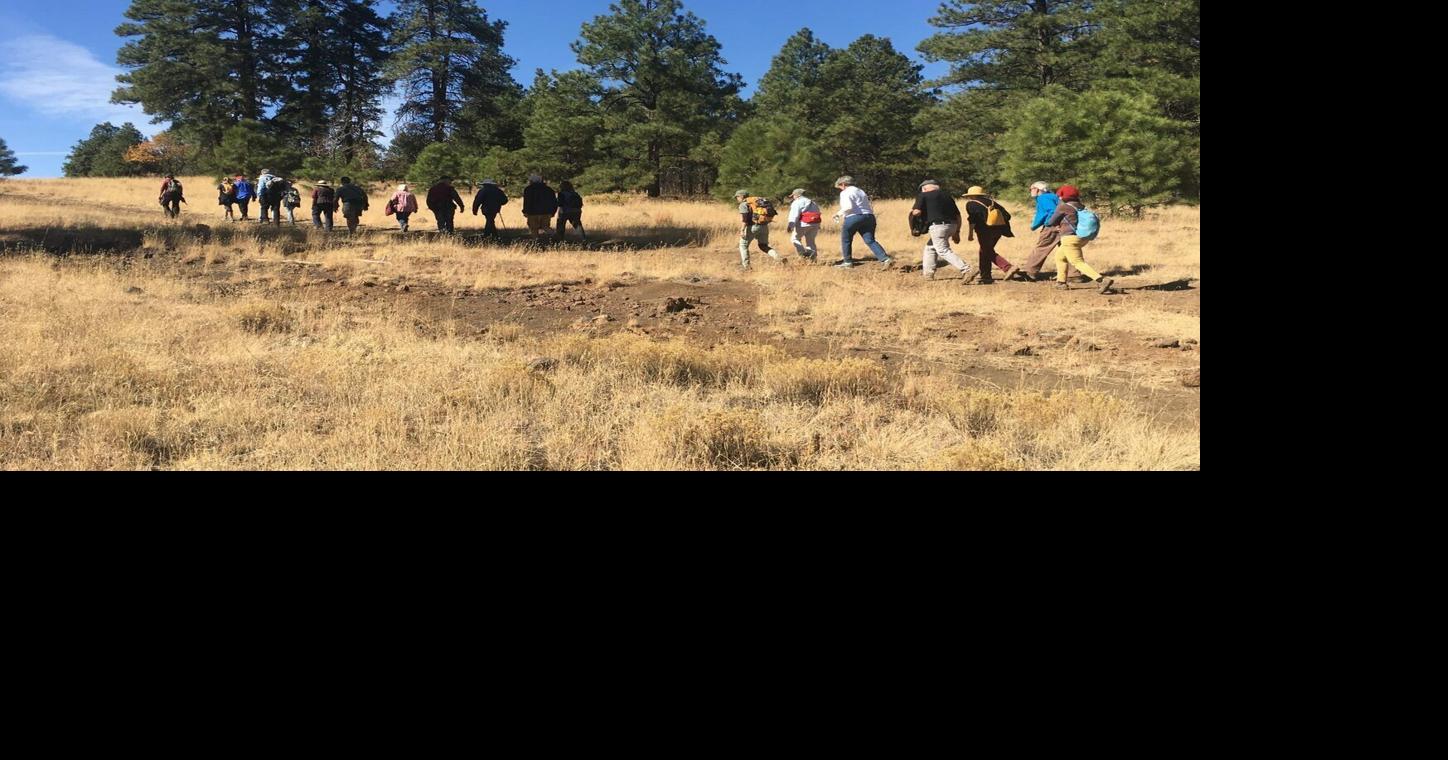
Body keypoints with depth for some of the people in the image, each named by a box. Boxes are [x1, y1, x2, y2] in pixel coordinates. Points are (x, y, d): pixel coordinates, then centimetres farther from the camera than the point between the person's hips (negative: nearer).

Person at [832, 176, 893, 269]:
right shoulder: (861, 192, 25)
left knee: (846, 240, 12)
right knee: (870, 240, 1)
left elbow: (848, 206, -17)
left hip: (853, 218, -7)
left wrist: (839, 214, -5)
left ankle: (847, 262, 19)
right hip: (869, 217, 7)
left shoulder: (845, 193, -1)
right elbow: (871, 208, 20)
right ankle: (885, 259, -16)